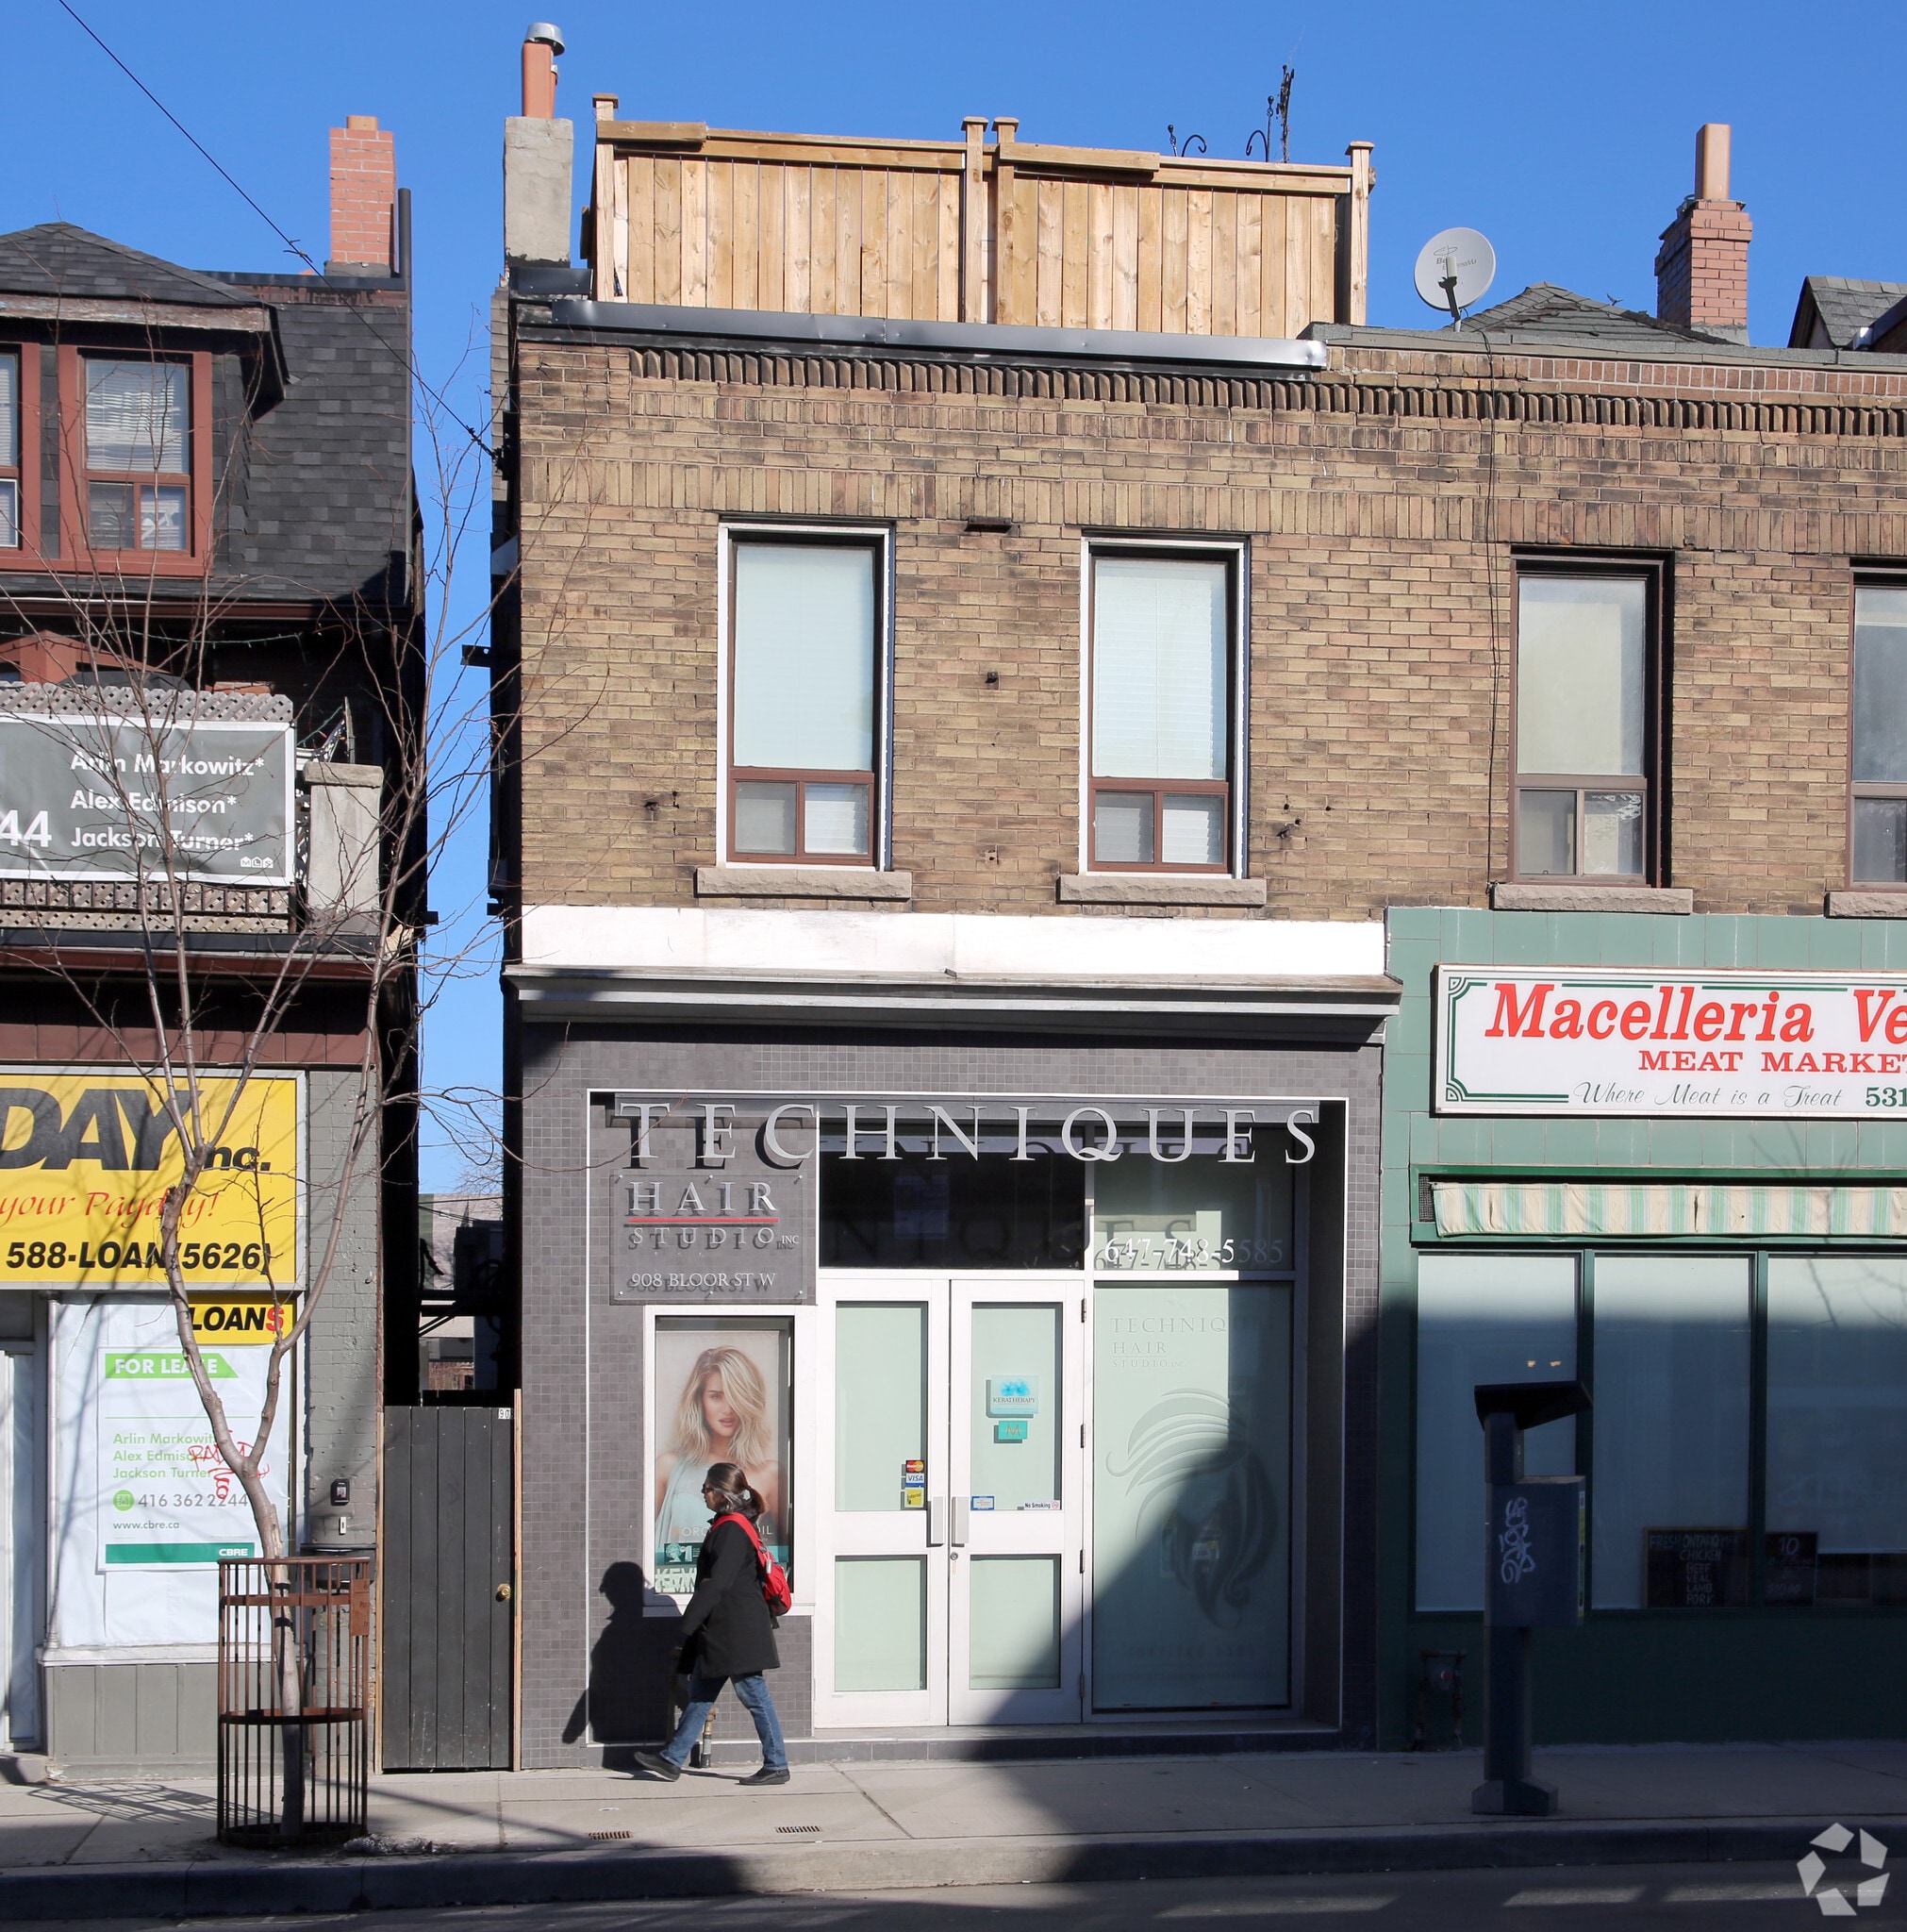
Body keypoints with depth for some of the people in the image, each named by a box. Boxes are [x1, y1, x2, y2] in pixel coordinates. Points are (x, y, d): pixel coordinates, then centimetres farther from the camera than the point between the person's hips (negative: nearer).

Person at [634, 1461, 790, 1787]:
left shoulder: (732, 1530, -16)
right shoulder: (729, 1526, 15)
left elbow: (716, 1583, -21)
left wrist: (688, 1624, -20)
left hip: (737, 1631, -11)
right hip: (720, 1630, 11)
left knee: (753, 1695, -3)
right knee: (700, 1692, 12)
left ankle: (776, 1766, 3)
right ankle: (671, 1760, 17)